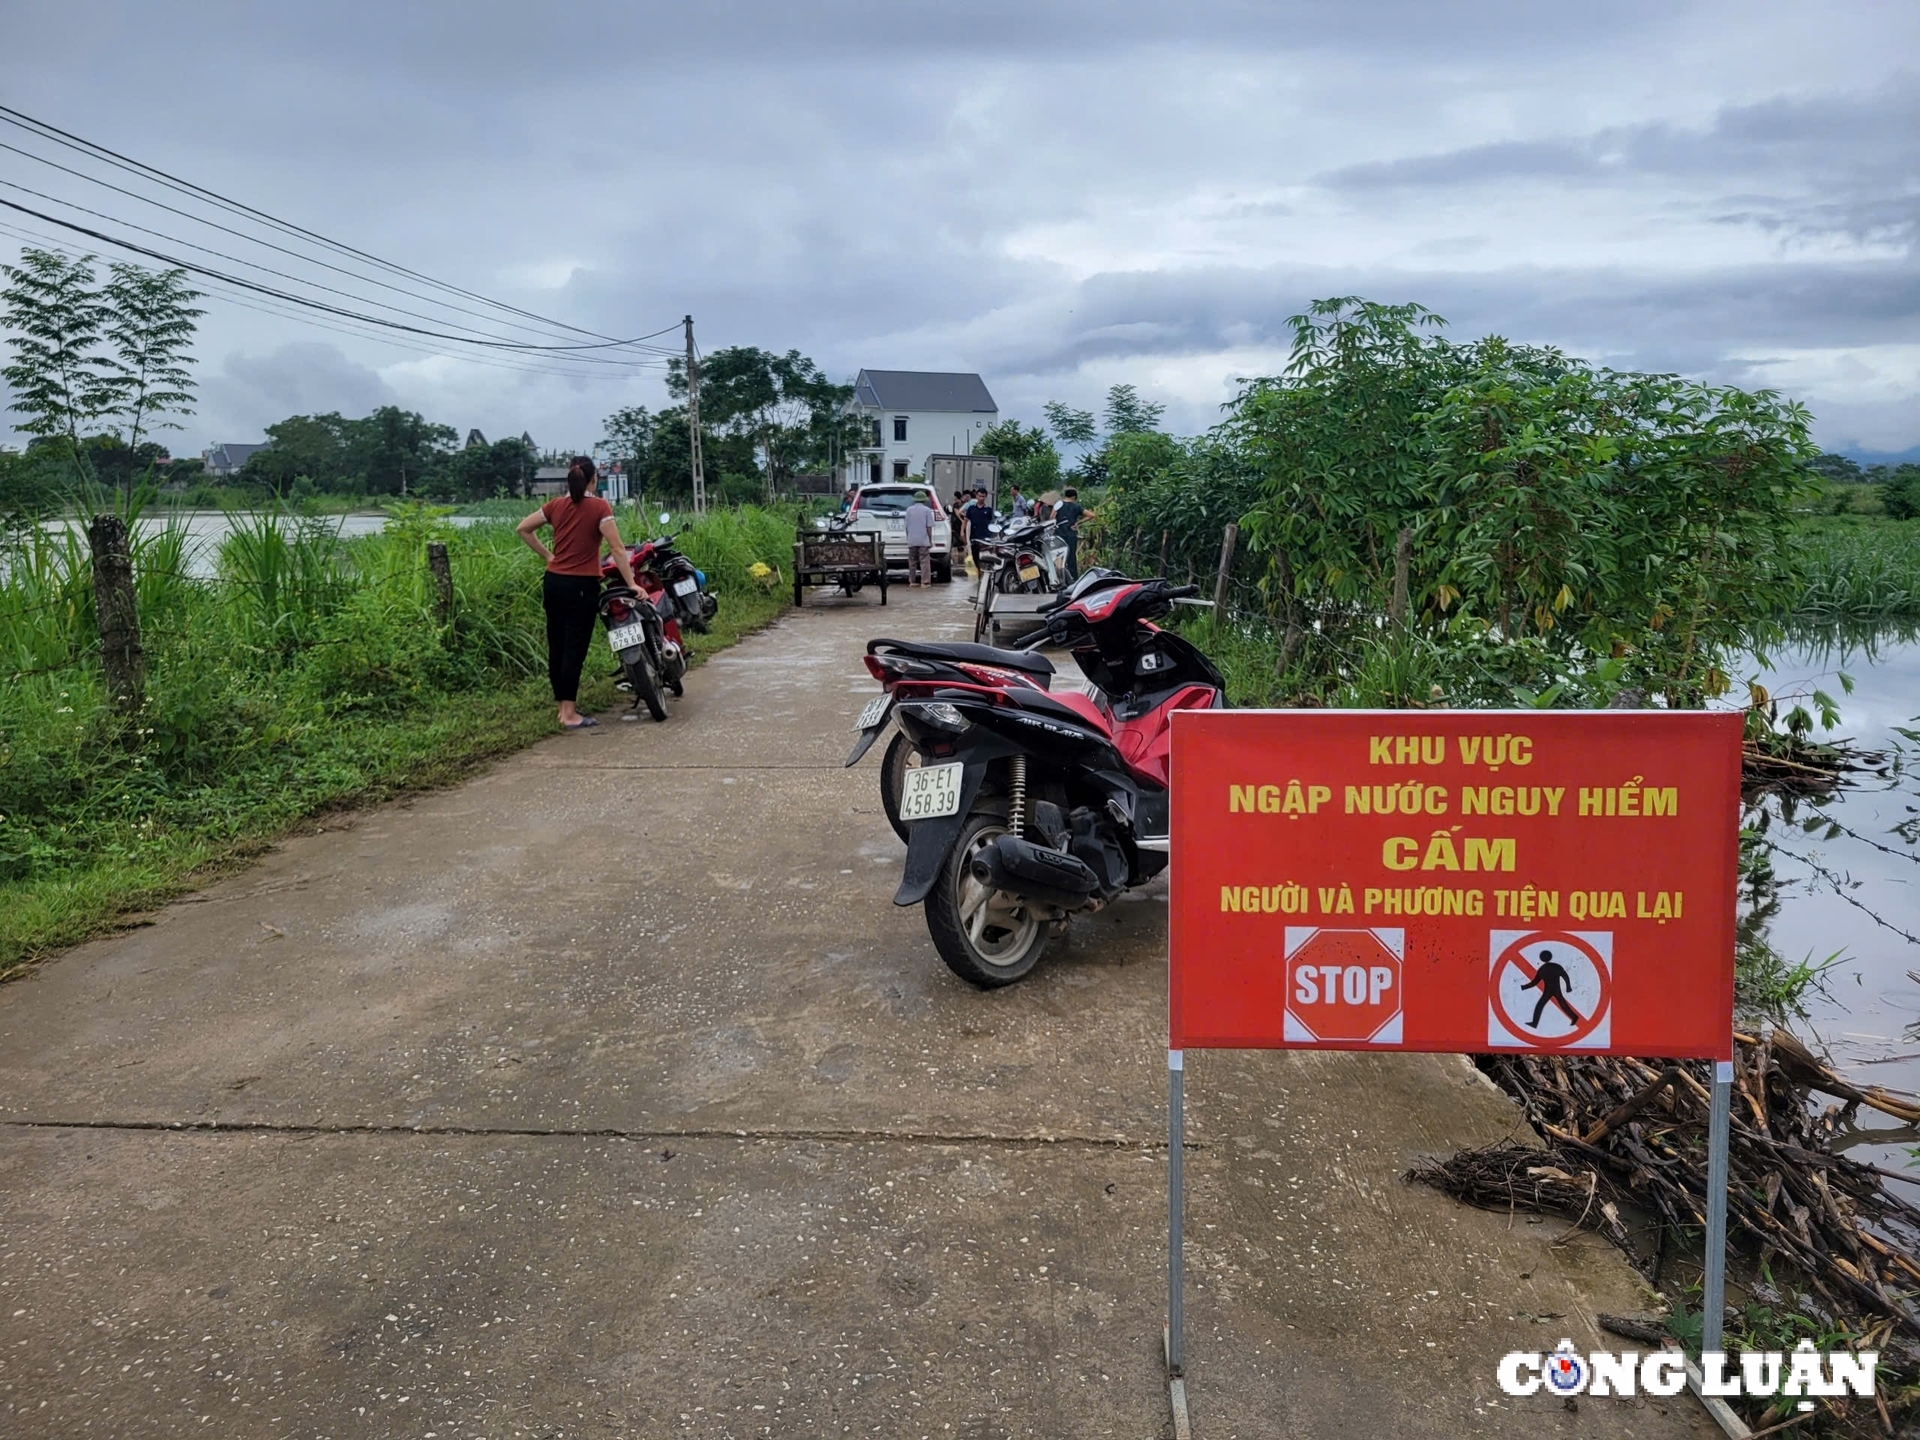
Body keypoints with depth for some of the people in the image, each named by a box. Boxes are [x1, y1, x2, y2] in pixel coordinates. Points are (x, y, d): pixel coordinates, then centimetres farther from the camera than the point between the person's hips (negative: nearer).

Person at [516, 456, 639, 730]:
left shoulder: (556, 505, 6)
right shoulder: (600, 507, -9)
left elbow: (523, 529, 11)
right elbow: (617, 549, -13)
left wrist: (547, 555, 14)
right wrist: (631, 584, -11)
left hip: (553, 582, 6)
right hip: (581, 585, -6)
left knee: (556, 646, 12)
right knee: (575, 648, -4)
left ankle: (563, 706, 21)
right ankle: (570, 715, -3)